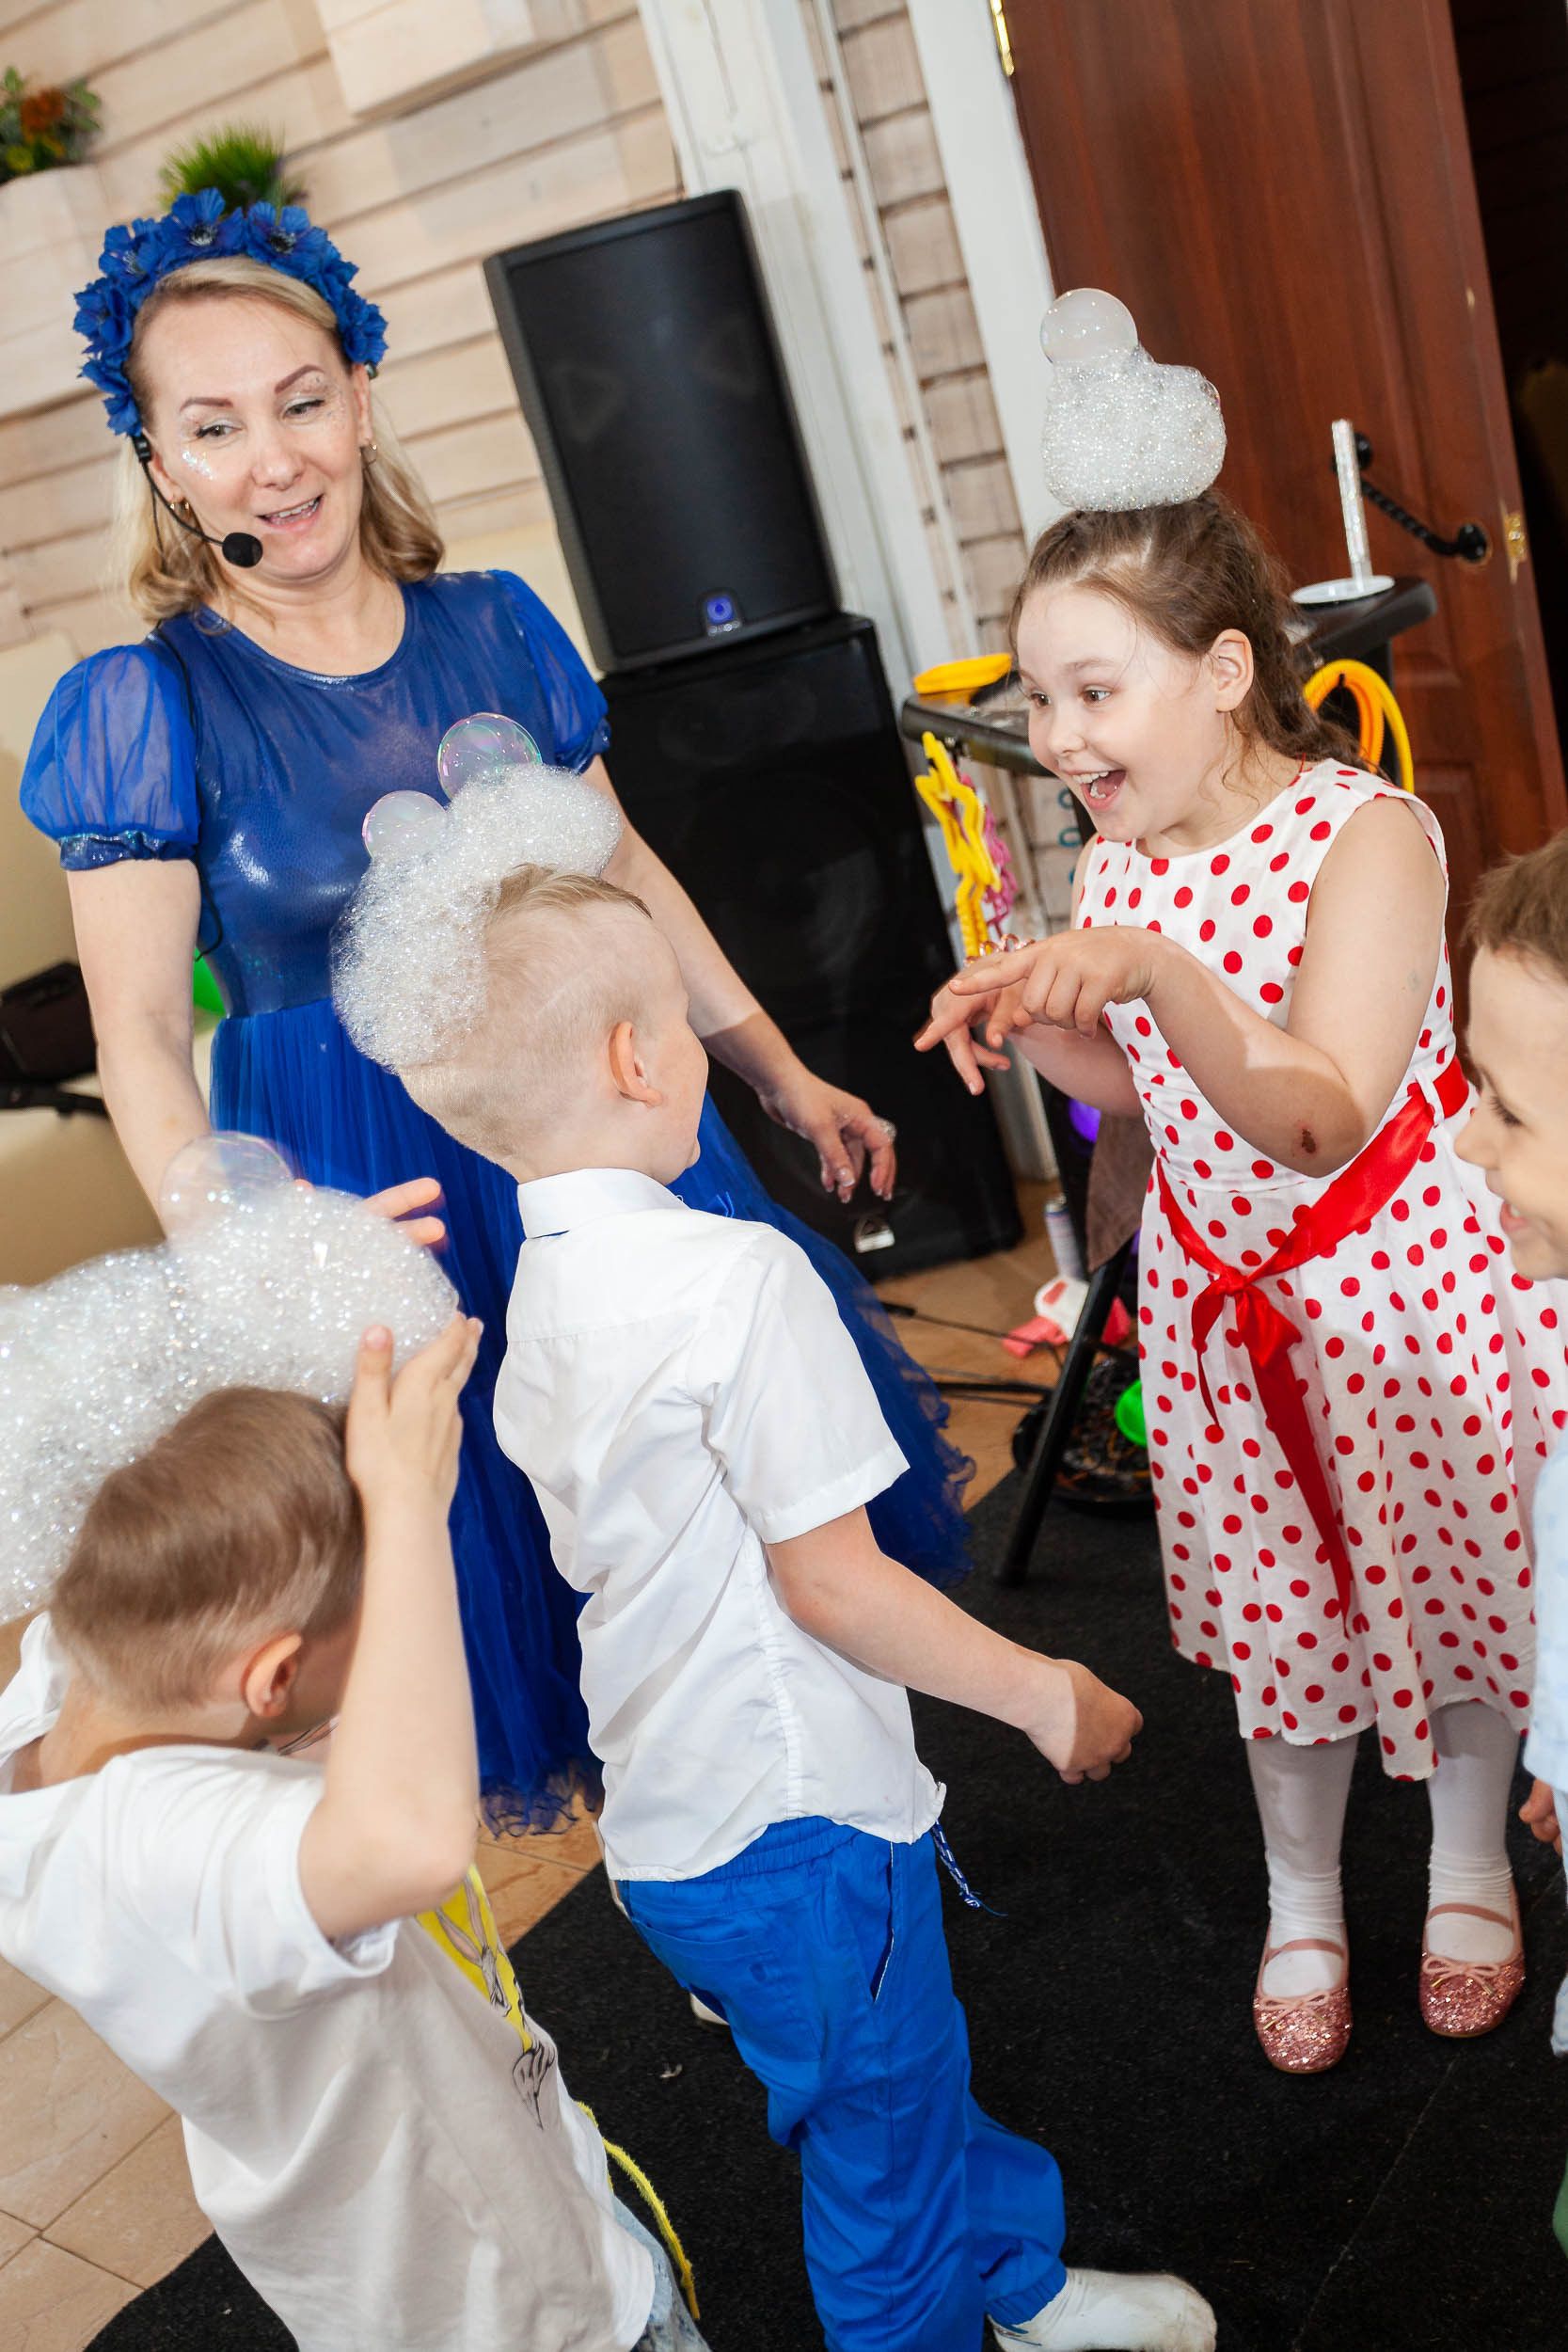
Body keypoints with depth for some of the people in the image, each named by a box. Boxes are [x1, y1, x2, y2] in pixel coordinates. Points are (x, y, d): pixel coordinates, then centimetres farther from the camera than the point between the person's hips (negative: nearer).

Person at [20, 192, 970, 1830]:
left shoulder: (498, 626, 0)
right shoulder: (145, 706, -11)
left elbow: (623, 874, 11)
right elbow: (142, 1042, -10)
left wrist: (785, 1077, 14)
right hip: (355, 1177, -4)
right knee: (475, 1521, 10)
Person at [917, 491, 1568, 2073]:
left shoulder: (1365, 829, -22)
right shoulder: (1113, 867, -4)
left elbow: (1317, 1120, -32)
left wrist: (1156, 972, -46)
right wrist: (1032, 1022, -10)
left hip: (1402, 1274, -4)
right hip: (1221, 1290, 4)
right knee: (1273, 1605, 16)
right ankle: (1301, 1906, 40)